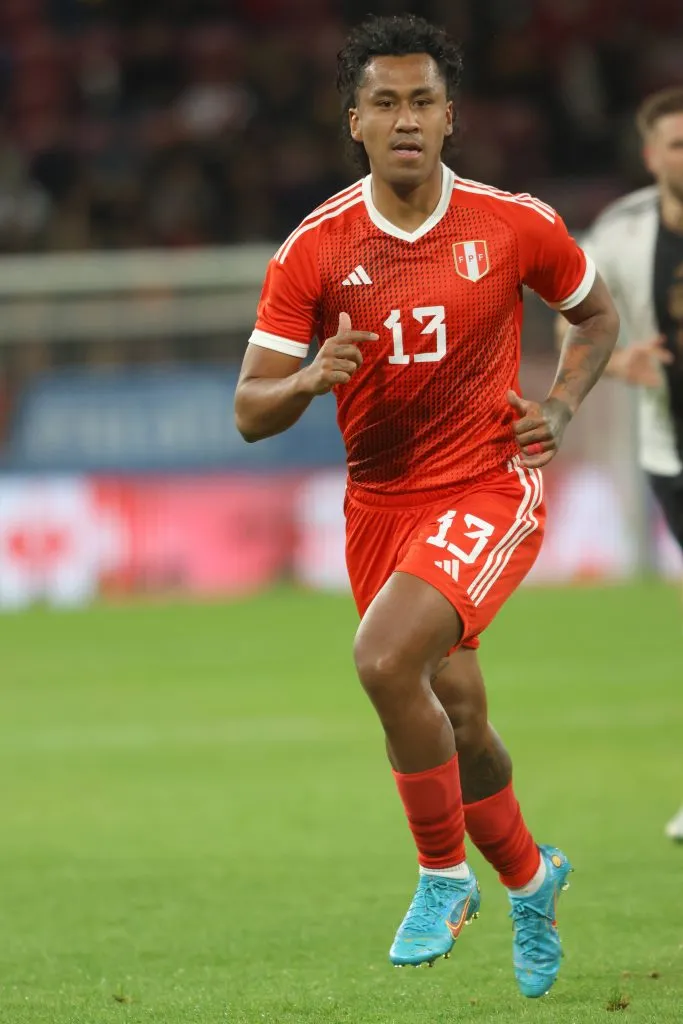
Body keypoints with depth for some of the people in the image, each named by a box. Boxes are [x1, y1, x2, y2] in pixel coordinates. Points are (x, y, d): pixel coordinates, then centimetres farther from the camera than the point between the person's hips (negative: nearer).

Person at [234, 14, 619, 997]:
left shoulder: (516, 225, -8)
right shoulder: (313, 251, -7)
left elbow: (597, 312, 13)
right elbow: (251, 412, -6)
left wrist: (561, 404, -4)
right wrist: (310, 378, -27)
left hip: (488, 491, -3)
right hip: (379, 502, 3)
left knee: (384, 657, -27)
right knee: (458, 723, 11)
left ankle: (445, 873, -7)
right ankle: (528, 879, 40)